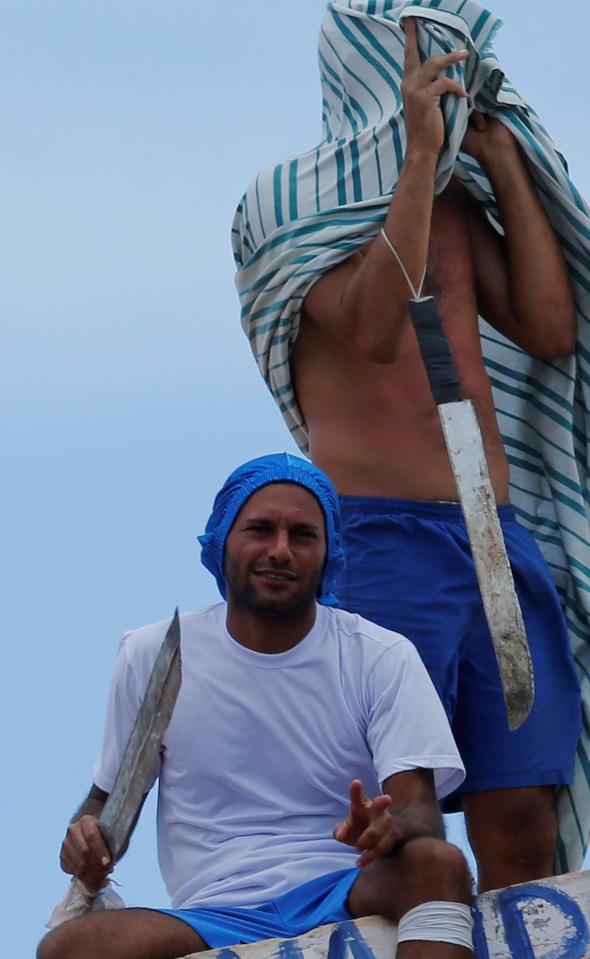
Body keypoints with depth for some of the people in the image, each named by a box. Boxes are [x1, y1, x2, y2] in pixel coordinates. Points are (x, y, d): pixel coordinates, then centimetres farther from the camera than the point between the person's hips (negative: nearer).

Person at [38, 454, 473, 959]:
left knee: (438, 863, -35)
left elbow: (422, 813, -3)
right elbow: (110, 797, 20)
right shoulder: (150, 657, 11)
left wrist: (392, 826, -29)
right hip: (216, 914, 1)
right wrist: (88, 836, -5)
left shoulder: (382, 658, 6)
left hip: (347, 898, -1)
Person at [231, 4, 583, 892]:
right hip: (380, 540, -6)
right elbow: (373, 327, -16)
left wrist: (504, 165, 12)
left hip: (499, 541, 6)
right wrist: (419, 156, -14)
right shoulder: (294, 200, 1)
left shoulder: (451, 205, 20)